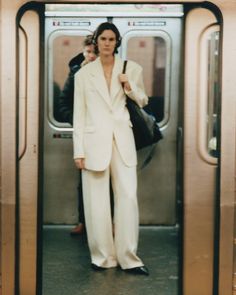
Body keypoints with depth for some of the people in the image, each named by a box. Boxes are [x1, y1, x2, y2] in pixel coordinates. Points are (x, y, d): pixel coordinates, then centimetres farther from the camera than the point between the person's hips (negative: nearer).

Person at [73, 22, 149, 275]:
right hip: (94, 141, -1)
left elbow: (143, 102, 19)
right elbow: (79, 114, 3)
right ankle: (102, 256, 12)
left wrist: (130, 88, -3)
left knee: (128, 197, -4)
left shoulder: (131, 69, 6)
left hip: (122, 139, 1)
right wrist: (78, 151, -3)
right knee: (97, 201, 1)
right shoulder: (84, 74, 4)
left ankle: (128, 257, 4)